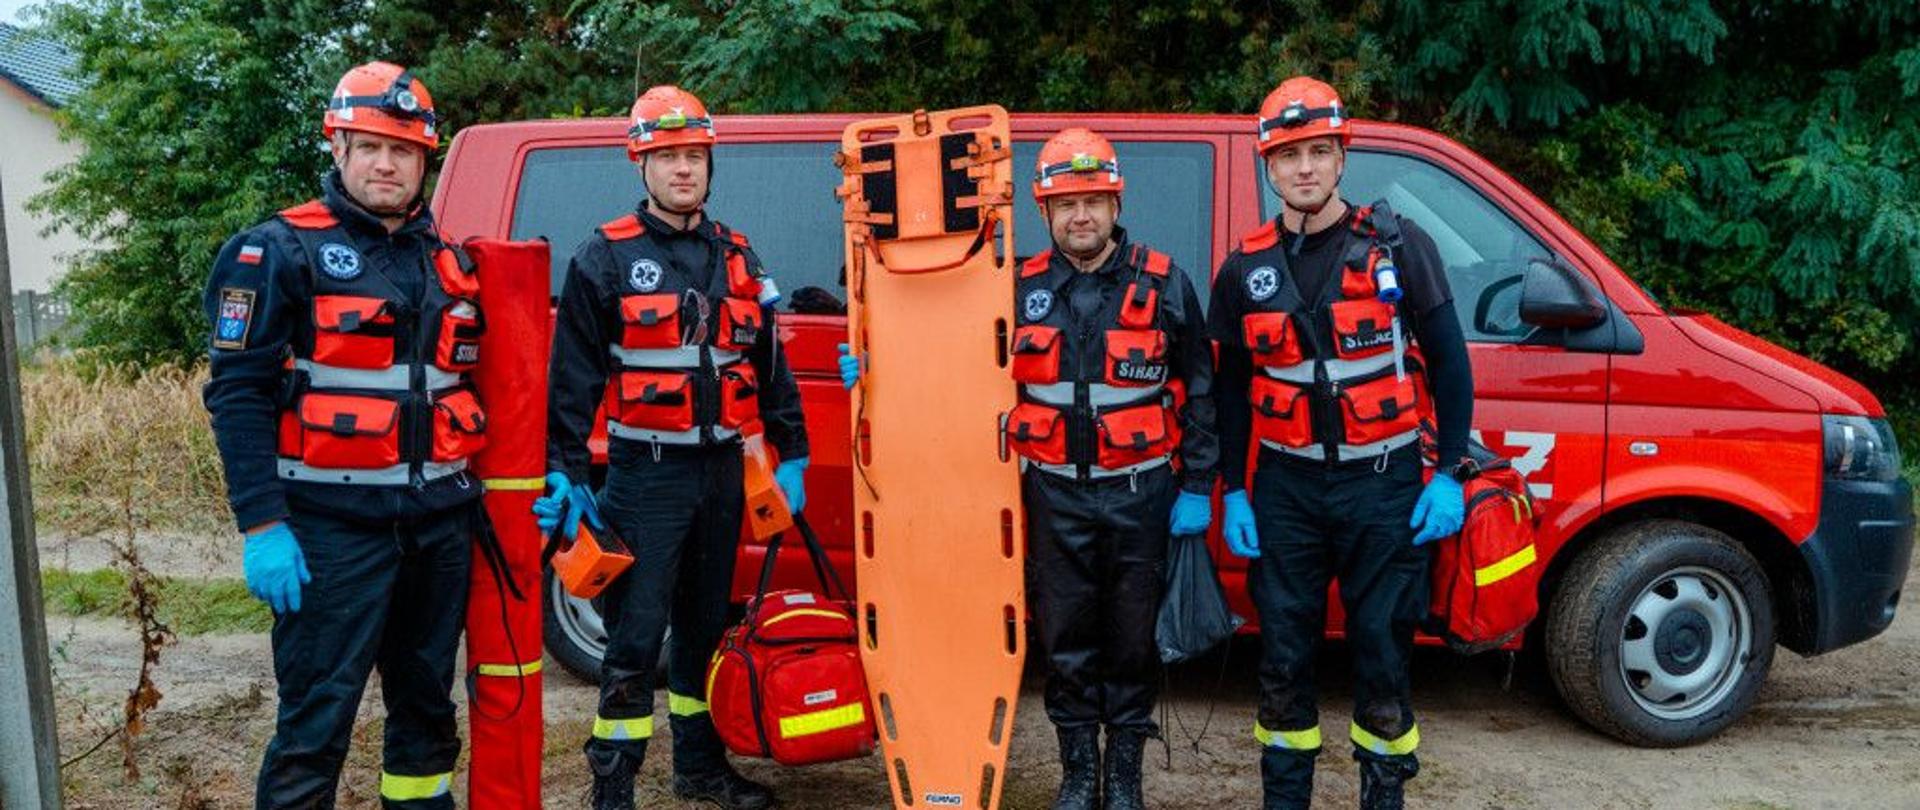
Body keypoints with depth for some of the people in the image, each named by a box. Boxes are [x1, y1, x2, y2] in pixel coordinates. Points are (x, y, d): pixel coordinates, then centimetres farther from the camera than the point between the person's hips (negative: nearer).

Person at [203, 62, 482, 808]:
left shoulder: (447, 261, 12)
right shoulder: (281, 251, -5)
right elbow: (237, 392, -10)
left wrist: (476, 494, 15)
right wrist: (261, 527, -16)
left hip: (440, 521, 6)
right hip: (335, 527, -6)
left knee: (426, 703, 17)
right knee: (317, 719, -3)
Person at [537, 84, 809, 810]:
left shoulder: (736, 257, 10)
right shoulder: (606, 257, -4)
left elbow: (770, 365, 14)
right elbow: (573, 373, -7)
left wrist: (790, 455, 12)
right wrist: (565, 473, -12)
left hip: (721, 471, 5)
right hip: (645, 474, -5)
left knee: (707, 626, 16)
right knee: (636, 635, -4)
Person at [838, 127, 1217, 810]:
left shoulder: (1163, 284, -1)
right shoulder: (1022, 289, 3)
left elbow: (1198, 391, 2)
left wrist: (1196, 489, -2)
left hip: (1140, 495, -1)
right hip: (1055, 496, 2)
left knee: (1133, 641, 7)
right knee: (1064, 642, 8)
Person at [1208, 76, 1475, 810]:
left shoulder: (1398, 247, -3)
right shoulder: (1246, 270, 4)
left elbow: (1448, 365, -1)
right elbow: (1232, 389, 10)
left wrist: (1449, 475, -6)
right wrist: (1232, 492, 6)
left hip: (1383, 483, -2)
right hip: (1285, 487, 2)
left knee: (1382, 647, 6)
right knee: (1283, 653, 7)